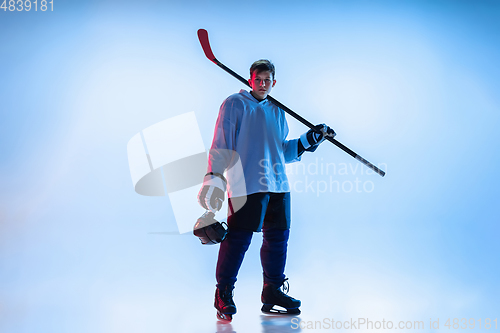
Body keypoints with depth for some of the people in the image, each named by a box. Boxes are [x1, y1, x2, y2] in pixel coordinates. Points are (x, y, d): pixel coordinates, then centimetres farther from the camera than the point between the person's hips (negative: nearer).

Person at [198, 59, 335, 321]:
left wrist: (310, 140, 14)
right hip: (246, 183, -6)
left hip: (277, 184, 7)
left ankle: (273, 291, 20)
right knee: (238, 236, -10)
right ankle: (223, 295, 2)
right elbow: (221, 144, -2)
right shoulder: (235, 104, 4)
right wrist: (214, 176, -11)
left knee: (278, 236, 6)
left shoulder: (277, 112, 23)